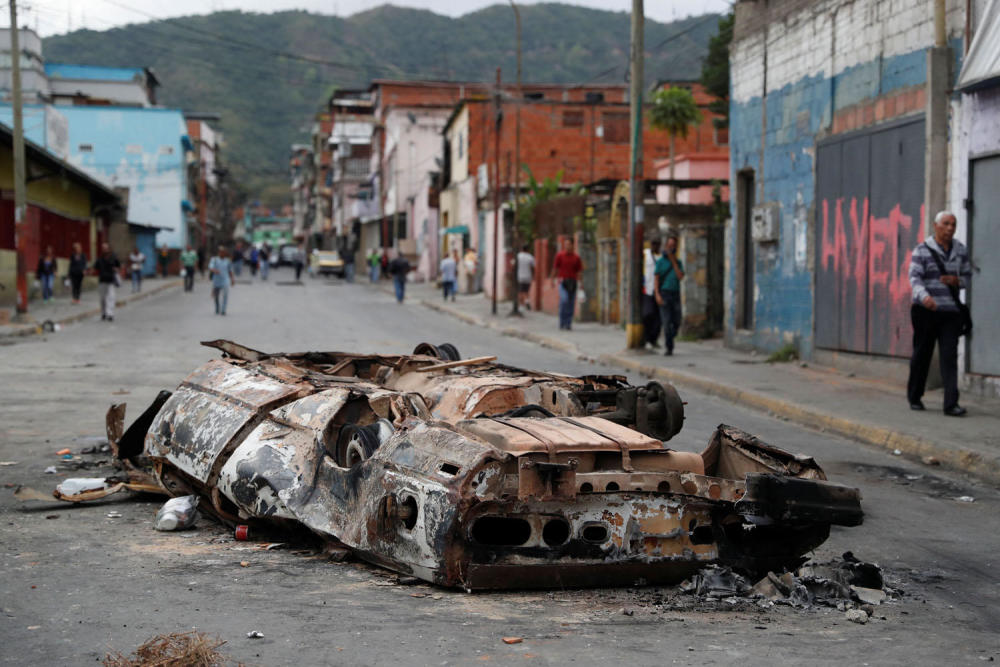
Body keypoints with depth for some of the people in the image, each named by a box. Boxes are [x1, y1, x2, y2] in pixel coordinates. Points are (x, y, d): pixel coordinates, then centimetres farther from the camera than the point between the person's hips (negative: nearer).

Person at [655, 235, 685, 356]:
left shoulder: (679, 263, 11)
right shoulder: (660, 261, 2)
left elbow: (680, 277, -7)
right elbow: (656, 279, -3)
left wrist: (673, 261, -9)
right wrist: (657, 295, -16)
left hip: (675, 295, 3)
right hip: (664, 294, -3)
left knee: (676, 323, 3)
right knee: (667, 322, -12)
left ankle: (668, 340, 30)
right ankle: (669, 348, -10)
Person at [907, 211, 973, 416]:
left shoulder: (960, 251, 11)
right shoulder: (922, 251, -3)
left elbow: (967, 276, 17)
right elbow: (914, 277, -15)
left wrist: (957, 280, -8)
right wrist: (924, 296, -35)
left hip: (950, 312, 3)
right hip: (926, 312, -3)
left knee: (950, 356, -7)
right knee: (922, 355, 6)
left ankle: (951, 403, -12)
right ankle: (914, 398, 24)